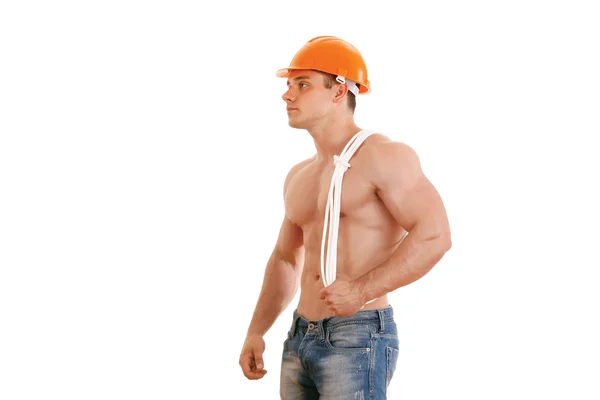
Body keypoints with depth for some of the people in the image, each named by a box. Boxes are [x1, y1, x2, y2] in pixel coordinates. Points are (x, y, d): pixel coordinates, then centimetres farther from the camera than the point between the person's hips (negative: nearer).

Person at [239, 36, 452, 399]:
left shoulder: (382, 156, -9)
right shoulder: (299, 176, 16)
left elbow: (434, 236, -19)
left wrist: (362, 290, -22)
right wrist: (255, 332, 15)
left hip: (358, 339, -8)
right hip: (300, 341, 8)